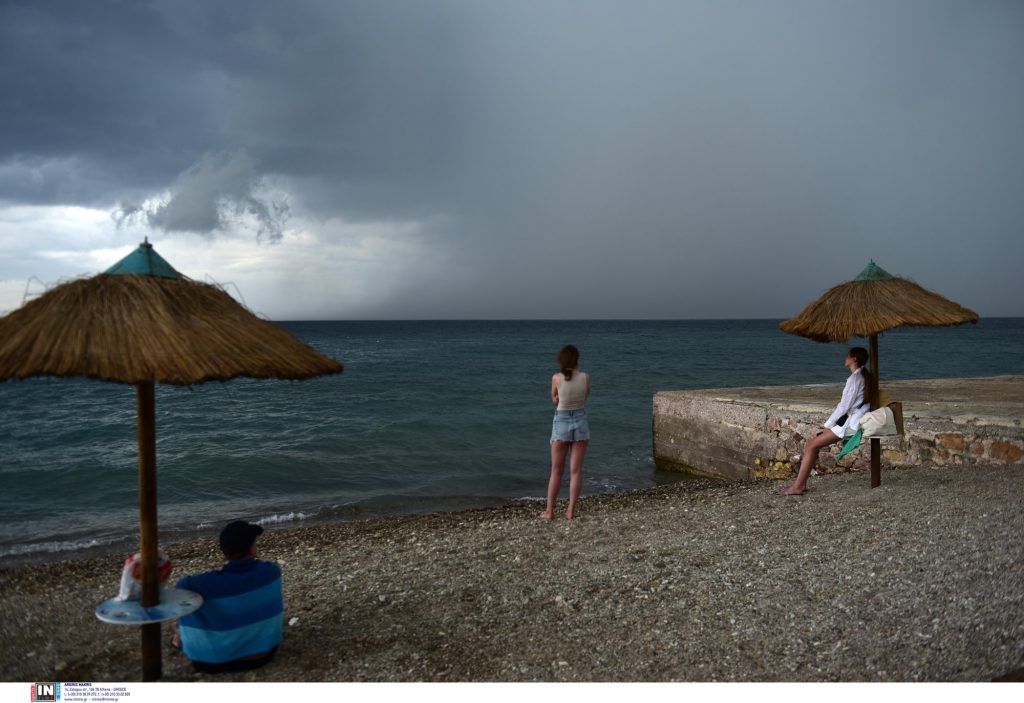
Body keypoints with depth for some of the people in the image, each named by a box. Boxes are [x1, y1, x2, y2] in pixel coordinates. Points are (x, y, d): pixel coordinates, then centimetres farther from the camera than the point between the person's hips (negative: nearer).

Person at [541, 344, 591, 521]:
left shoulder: (557, 378, -10)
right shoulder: (586, 377, -7)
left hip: (561, 422, -1)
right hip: (580, 422, 1)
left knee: (556, 471, 9)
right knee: (576, 470, 6)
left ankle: (549, 511, 11)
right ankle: (571, 511, 6)